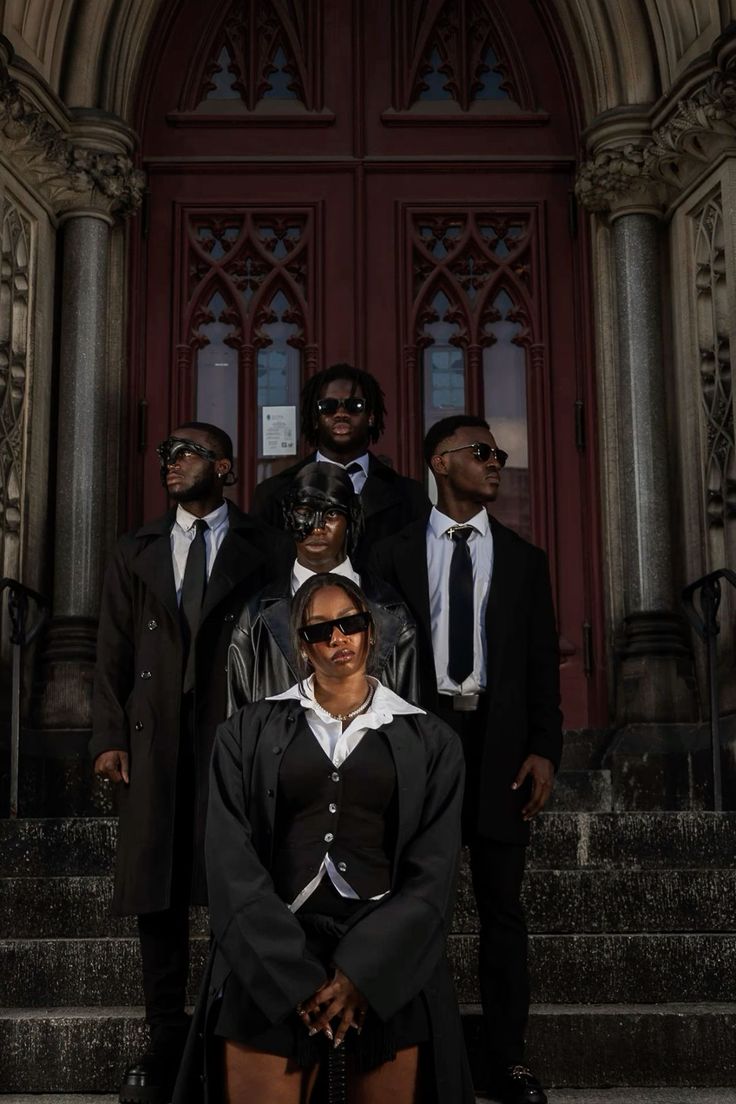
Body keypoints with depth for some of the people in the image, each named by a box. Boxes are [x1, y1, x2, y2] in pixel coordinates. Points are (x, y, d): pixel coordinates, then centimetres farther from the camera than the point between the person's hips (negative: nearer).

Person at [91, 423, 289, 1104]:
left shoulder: (262, 550, 7)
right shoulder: (135, 554, 17)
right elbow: (114, 653, 11)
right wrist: (109, 738, 1)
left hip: (236, 736, -3)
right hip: (154, 738, 3)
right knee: (158, 893, 4)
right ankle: (166, 1042, 13)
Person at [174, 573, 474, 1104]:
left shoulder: (429, 740, 7)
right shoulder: (249, 732, 7)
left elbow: (432, 873, 0)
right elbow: (232, 863, -2)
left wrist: (361, 973, -12)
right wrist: (300, 977, -12)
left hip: (392, 966, 0)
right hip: (270, 963, 0)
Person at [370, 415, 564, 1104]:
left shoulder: (523, 560, 9)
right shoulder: (395, 553, 5)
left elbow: (542, 664, 6)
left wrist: (544, 749, -4)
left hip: (499, 743, 1)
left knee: (502, 906, 6)